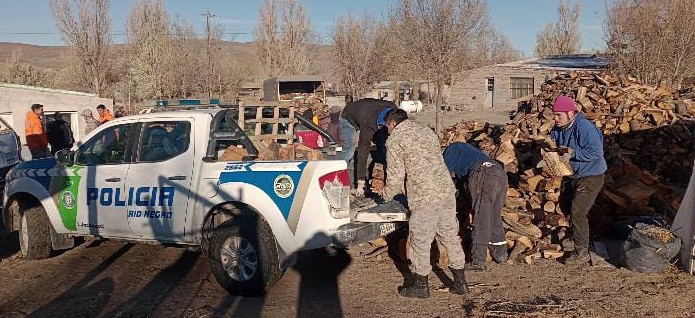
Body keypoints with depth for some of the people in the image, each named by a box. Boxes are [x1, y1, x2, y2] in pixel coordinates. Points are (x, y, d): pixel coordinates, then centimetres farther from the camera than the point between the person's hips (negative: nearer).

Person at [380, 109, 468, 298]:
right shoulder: (427, 132, 20)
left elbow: (396, 175, -6)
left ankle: (421, 286, 17)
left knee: (420, 241, 6)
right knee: (450, 237, 16)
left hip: (424, 197, -7)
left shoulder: (395, 140, -2)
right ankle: (460, 283, 23)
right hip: (447, 190, 7)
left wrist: (387, 195, 14)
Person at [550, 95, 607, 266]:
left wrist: (572, 153, -32)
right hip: (572, 175, 9)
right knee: (565, 205, 22)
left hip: (590, 177, -9)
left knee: (577, 212, -12)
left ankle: (582, 253, -3)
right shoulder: (558, 128, -1)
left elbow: (596, 152, -32)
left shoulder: (585, 128, -27)